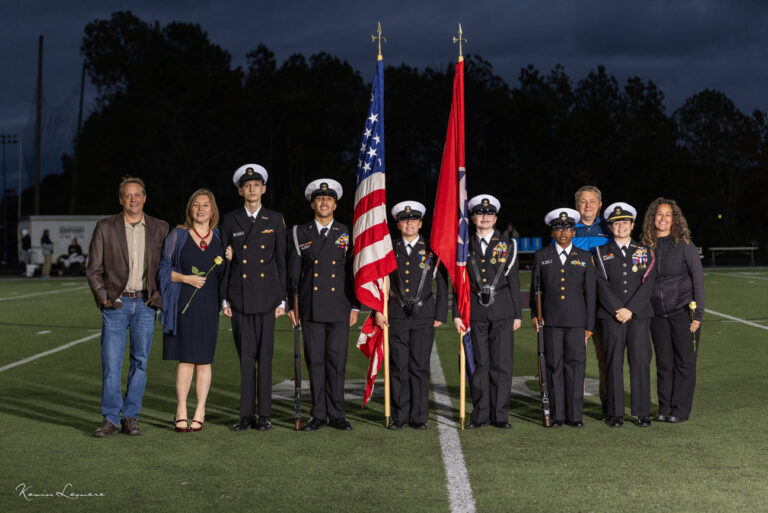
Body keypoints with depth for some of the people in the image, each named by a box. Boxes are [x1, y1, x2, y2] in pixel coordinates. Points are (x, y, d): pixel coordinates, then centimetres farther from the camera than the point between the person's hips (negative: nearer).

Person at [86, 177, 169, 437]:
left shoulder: (160, 228, 6)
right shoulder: (105, 228, 2)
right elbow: (93, 269, 4)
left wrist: (158, 295, 1)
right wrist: (103, 298, -6)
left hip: (145, 303, 1)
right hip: (116, 303, -1)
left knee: (139, 361, 4)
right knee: (111, 363, -5)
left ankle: (131, 417, 13)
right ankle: (110, 418, 4)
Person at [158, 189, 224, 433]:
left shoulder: (220, 238, 10)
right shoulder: (178, 235, 4)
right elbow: (163, 269, 3)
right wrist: (186, 278, -11)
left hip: (209, 306, 2)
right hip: (183, 305, -2)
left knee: (203, 360, 3)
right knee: (186, 359, -3)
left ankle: (200, 412, 10)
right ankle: (181, 412, 8)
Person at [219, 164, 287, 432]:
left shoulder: (275, 220, 6)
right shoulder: (230, 221, 8)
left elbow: (281, 261, 6)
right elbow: (224, 262, 8)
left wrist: (282, 299, 1)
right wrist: (224, 299, 3)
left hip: (266, 297, -1)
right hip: (239, 297, 1)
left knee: (265, 357, 0)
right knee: (245, 357, 2)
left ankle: (264, 414, 7)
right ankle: (246, 414, 8)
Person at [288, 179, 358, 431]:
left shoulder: (346, 234, 8)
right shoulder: (300, 233, 8)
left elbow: (353, 272, 8)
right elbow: (293, 272, 8)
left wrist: (355, 307, 4)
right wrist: (292, 305, 3)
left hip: (339, 310, 0)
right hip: (310, 309, 0)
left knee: (337, 362, 0)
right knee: (315, 362, 2)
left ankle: (336, 414, 8)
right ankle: (318, 414, 10)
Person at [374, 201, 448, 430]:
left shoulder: (432, 250, 5)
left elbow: (442, 284, 5)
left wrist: (440, 314, 1)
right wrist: (378, 311, 2)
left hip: (423, 316, -1)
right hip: (397, 316, 1)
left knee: (420, 367, 0)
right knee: (398, 367, 1)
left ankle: (419, 417, 7)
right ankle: (400, 416, 9)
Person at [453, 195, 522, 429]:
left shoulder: (507, 245, 8)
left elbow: (514, 282, 7)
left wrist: (517, 314, 2)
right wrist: (457, 314, 1)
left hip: (502, 312, 0)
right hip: (475, 312, 1)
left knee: (501, 364, -1)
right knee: (479, 363, 2)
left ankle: (500, 414, 6)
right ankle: (480, 414, 10)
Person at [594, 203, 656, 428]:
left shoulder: (645, 252, 11)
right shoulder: (601, 253, 9)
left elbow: (648, 284, 1)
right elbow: (602, 285, 0)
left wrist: (630, 310, -10)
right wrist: (617, 310, -11)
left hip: (639, 315, 0)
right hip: (611, 316, 0)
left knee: (640, 362, -2)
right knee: (614, 363, 0)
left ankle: (643, 412, 4)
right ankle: (615, 413, 5)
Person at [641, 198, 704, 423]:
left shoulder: (684, 244, -5)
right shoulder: (647, 246, 6)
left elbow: (698, 278, -5)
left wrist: (697, 314, -9)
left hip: (683, 312, -3)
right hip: (658, 315, 3)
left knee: (684, 362, 2)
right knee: (663, 363, 7)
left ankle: (681, 410, 9)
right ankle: (664, 408, 16)